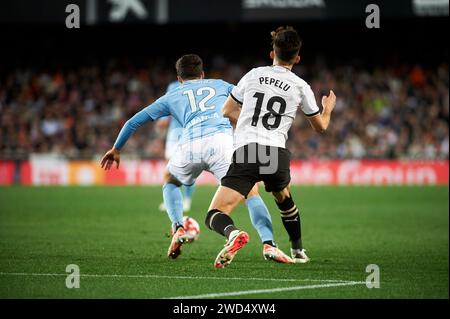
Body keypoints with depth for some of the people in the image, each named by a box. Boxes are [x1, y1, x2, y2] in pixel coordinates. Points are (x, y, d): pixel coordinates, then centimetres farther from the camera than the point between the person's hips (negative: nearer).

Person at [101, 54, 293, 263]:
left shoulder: (171, 97, 32)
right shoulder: (220, 86, 32)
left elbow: (133, 122, 35)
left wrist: (116, 149, 47)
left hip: (190, 145, 1)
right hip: (222, 140, -1)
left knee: (170, 182, 31)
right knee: (250, 192, 4)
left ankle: (178, 229, 10)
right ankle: (268, 244, -16)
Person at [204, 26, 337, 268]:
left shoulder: (253, 75, 13)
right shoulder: (300, 87, 11)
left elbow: (227, 111, 23)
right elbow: (320, 126, 25)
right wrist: (327, 109, 47)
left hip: (246, 152, -2)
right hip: (277, 155, 2)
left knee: (215, 216, -9)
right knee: (283, 198, 37)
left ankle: (233, 233, -42)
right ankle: (298, 251, 42)